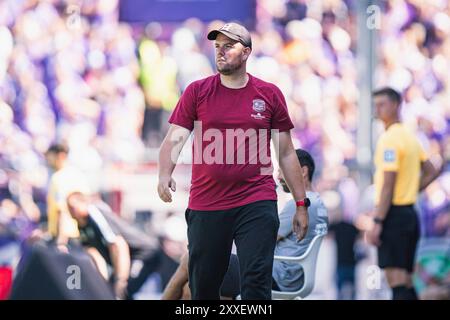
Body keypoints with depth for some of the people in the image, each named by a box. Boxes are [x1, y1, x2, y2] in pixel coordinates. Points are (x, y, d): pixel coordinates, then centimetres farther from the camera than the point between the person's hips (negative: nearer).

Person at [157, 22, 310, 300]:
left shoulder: (269, 94, 6)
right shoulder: (196, 92, 6)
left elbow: (286, 154, 11)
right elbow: (174, 139, 0)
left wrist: (301, 204, 11)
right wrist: (164, 174, -21)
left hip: (257, 204, -1)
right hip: (206, 205, 1)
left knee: (257, 282, -10)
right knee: (203, 287, 7)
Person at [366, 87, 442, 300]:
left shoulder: (390, 139, -13)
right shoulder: (409, 137, 16)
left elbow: (388, 185, -19)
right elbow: (431, 172, 22)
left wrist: (377, 223, -20)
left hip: (393, 213, -9)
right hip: (409, 212, 9)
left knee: (397, 283, -12)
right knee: (405, 284, 12)